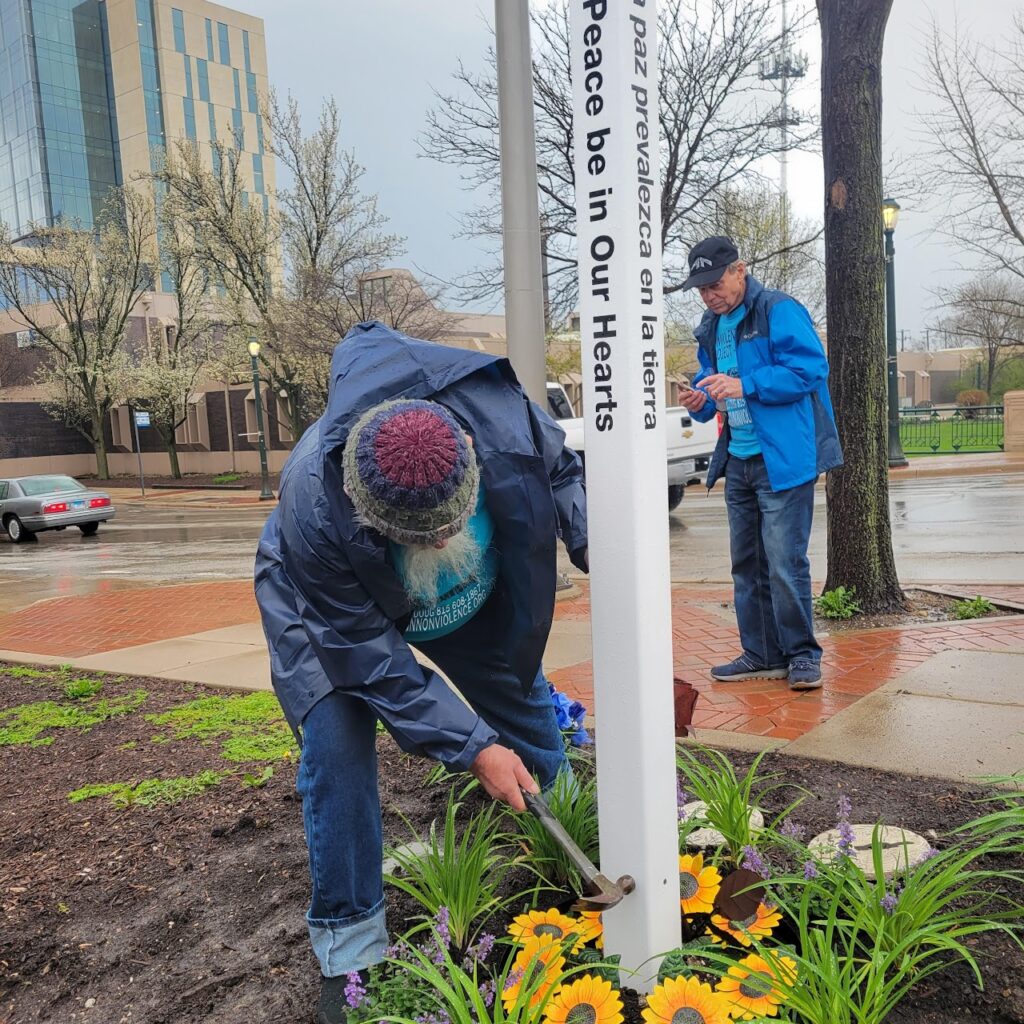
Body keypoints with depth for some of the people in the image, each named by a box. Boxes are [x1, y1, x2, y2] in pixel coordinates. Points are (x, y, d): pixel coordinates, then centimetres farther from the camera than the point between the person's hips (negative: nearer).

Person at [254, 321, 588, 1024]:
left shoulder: (501, 417, -38)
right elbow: (373, 659, -33)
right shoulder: (314, 515, -44)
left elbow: (559, 467, -9)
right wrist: (473, 748, -32)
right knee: (337, 747, -18)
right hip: (334, 604, -3)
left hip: (470, 595, 4)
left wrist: (590, 541, -22)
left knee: (524, 697, 12)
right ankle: (349, 949, 2)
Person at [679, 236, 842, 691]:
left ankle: (802, 654, 9)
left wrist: (744, 385, -25)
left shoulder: (779, 311, -9)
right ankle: (762, 655, 23)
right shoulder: (711, 329, 15)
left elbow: (810, 368, -18)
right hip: (737, 462, 8)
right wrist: (702, 401, 0)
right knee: (746, 565, 12)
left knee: (785, 564, -7)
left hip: (783, 461, -8)